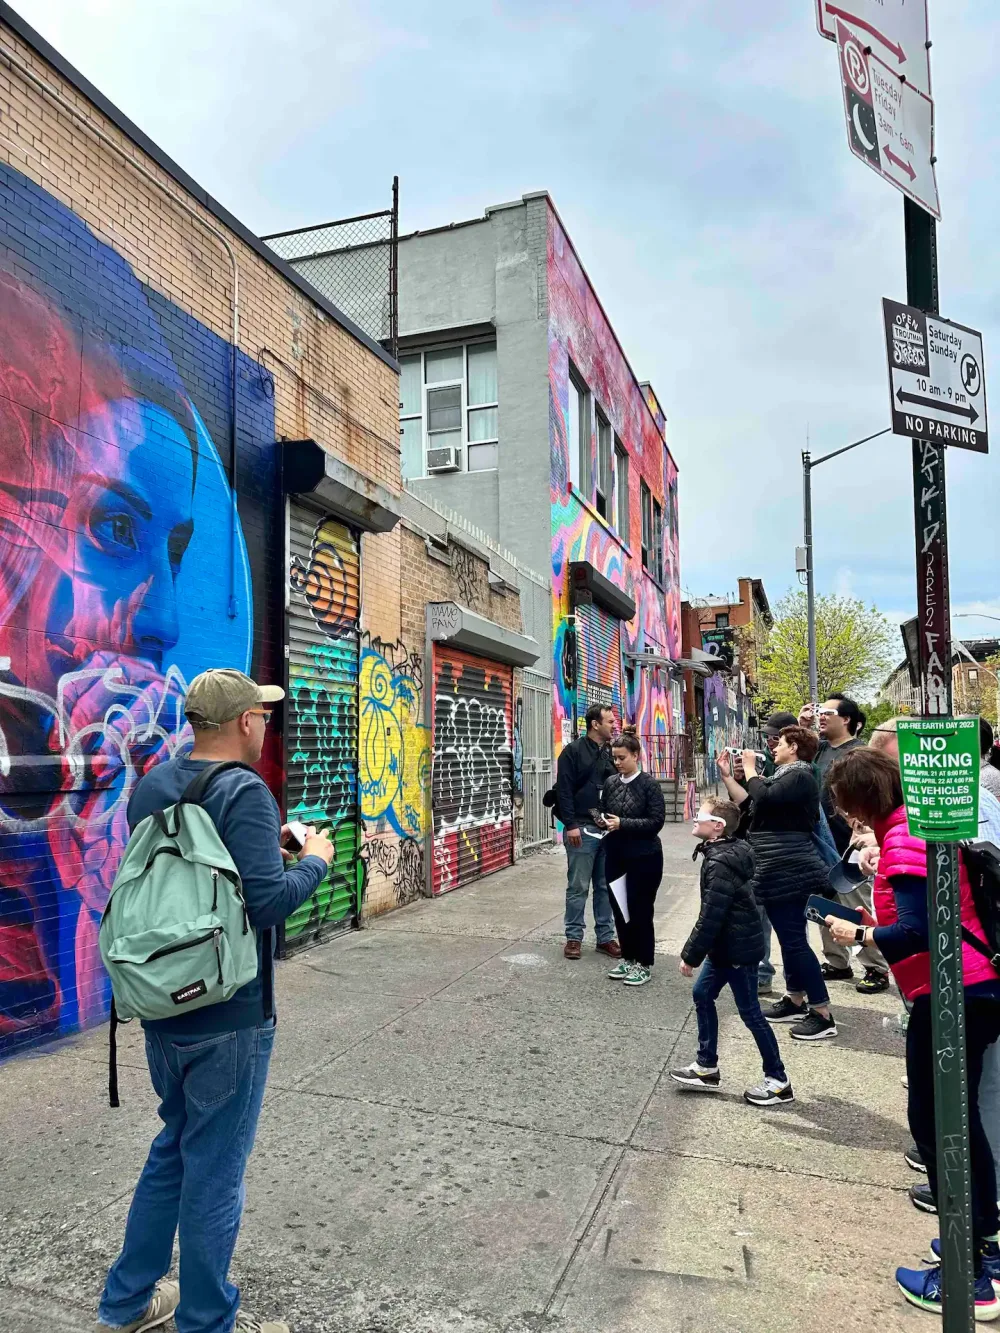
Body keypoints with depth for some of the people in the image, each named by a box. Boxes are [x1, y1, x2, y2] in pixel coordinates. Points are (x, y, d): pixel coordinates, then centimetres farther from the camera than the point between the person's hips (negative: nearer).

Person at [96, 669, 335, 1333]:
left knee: (174, 1147, 26)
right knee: (214, 1167, 10)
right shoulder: (245, 793, -21)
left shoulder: (153, 785, 3)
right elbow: (268, 900, -27)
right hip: (228, 1017, -8)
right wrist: (316, 859, -10)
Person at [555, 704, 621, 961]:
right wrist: (570, 825, -16)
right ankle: (574, 937, 12)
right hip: (583, 829, -6)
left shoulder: (611, 754, 13)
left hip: (609, 829, 6)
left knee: (606, 886, 10)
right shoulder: (573, 751, -6)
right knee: (578, 887, 1)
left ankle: (605, 937, 19)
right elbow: (564, 790, -11)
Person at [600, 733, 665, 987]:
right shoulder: (610, 783, 4)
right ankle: (628, 958, 28)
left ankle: (644, 964, 17)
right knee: (619, 909, 12)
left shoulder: (649, 784, -10)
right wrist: (603, 820, -8)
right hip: (616, 856, 5)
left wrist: (623, 824, -21)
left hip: (644, 857, -5)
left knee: (641, 911, 3)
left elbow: (656, 821, -15)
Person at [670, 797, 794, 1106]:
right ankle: (707, 1067, 25)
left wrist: (690, 956, -18)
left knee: (750, 1012, 2)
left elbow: (710, 917, -27)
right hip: (726, 945, 10)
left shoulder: (720, 864, -27)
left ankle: (779, 1081, 17)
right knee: (702, 994, 15)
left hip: (739, 948, -10)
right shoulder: (726, 851, 5)